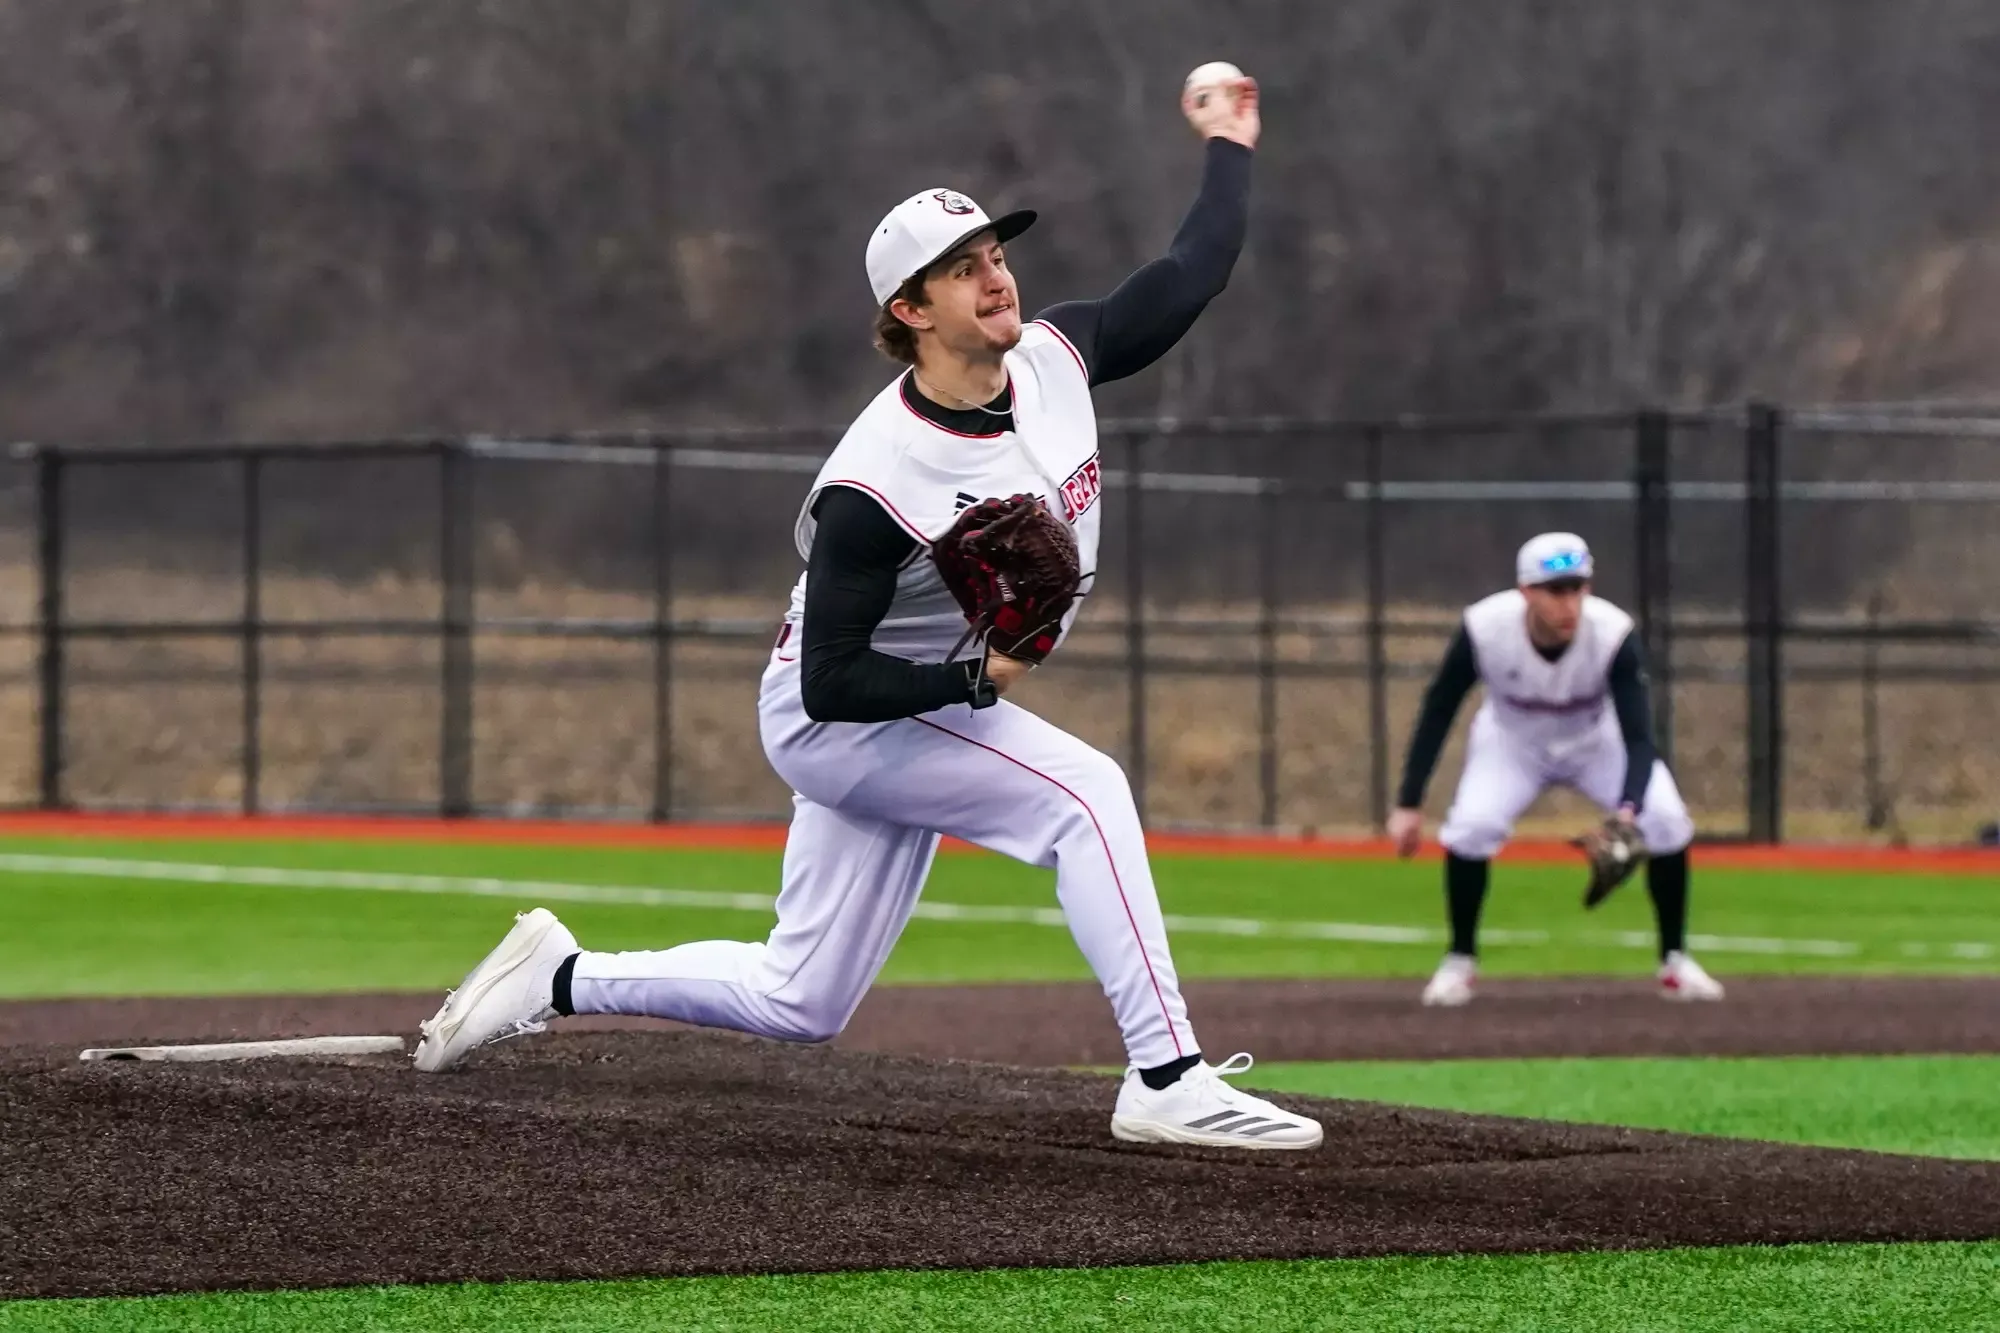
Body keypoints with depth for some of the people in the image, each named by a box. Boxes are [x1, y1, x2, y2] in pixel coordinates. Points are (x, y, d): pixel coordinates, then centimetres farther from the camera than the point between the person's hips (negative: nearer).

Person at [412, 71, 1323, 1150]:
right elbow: (835, 684, -26)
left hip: (916, 718, 8)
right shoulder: (873, 485, -29)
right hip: (833, 720, -8)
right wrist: (974, 679, -34)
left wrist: (1228, 150, 10)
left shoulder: (1055, 358, -9)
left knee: (799, 1003, 11)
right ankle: (1167, 1081, -25)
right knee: (1083, 791, -25)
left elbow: (1186, 282, 6)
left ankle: (557, 979, 26)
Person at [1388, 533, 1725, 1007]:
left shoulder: (1613, 634, -34)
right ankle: (1459, 962, -2)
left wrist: (1629, 809, -54)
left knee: (1666, 821, -20)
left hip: (1597, 742, 0)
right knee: (1472, 826, -25)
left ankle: (1675, 961, 1)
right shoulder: (1484, 628, -32)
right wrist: (1409, 804, -18)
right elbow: (1438, 710, -18)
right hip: (1512, 742, 0)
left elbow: (1638, 737, -34)